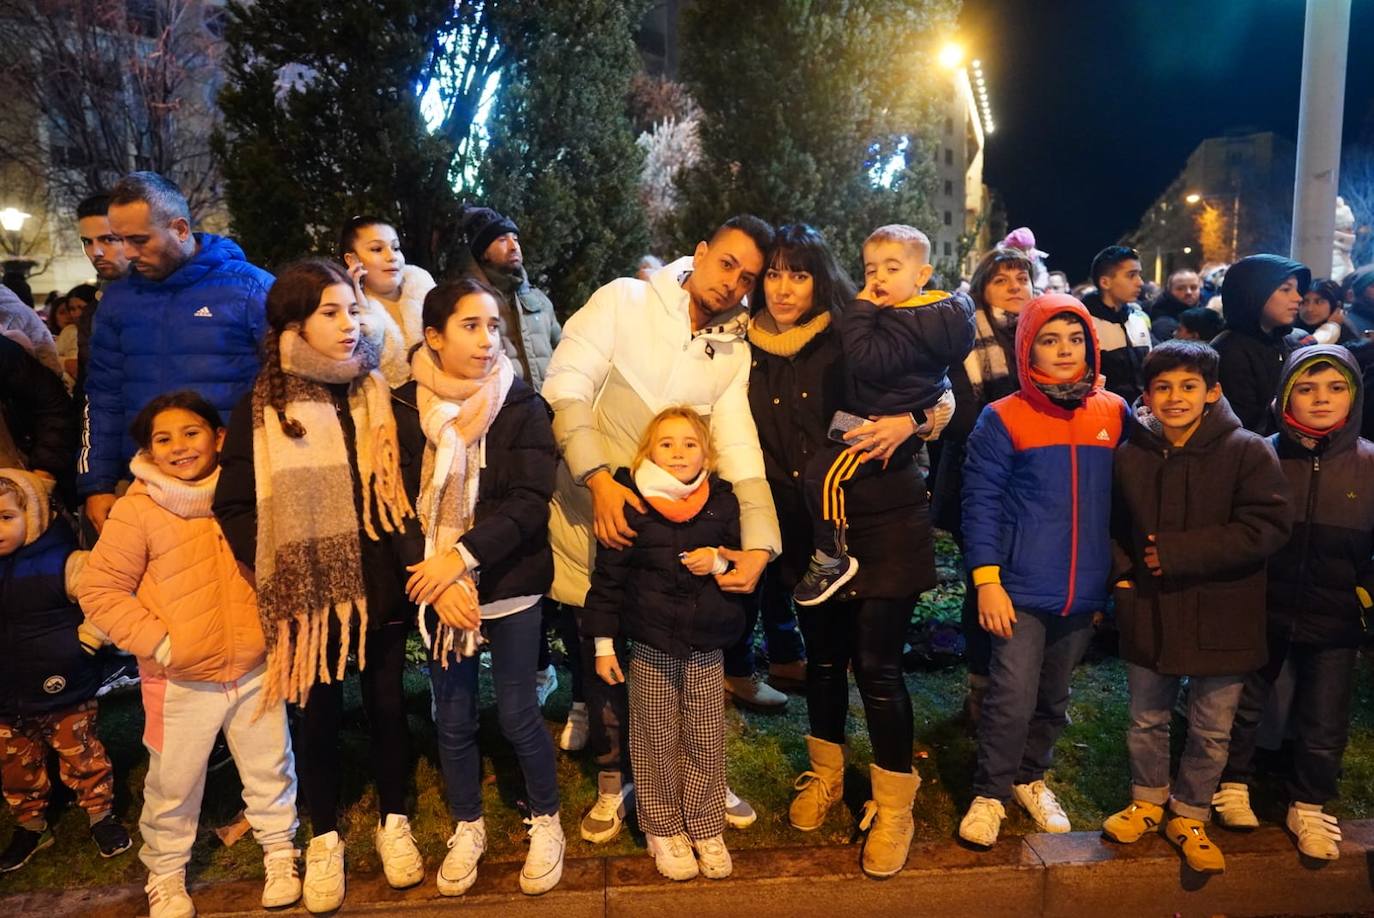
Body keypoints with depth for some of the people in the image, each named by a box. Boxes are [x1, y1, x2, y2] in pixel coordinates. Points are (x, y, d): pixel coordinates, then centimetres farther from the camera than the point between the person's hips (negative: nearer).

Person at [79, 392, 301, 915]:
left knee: (270, 770, 16)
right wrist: (156, 641, -13)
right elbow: (99, 591, -7)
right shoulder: (136, 510, -11)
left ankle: (280, 851, 38)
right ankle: (165, 874, 36)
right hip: (181, 684, -2)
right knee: (173, 785, 13)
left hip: (256, 671, 2)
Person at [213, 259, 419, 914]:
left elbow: (406, 486, 4)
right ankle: (325, 837, 33)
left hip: (381, 587, 2)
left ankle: (393, 822, 35)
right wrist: (277, 572, -11)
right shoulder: (262, 409, -5)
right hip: (310, 594, -1)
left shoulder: (380, 394, 0)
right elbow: (235, 505, -3)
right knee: (319, 716, 13)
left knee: (387, 705, 15)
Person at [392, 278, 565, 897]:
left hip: (510, 583, -1)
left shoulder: (522, 406, -7)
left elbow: (529, 503, -14)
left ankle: (546, 822, 28)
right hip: (436, 587, 2)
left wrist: (460, 557, -21)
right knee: (453, 717, 13)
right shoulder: (404, 408, -4)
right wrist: (437, 579, -16)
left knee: (517, 714, 5)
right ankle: (467, 828, 35)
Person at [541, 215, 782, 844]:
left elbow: (740, 448, -7)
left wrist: (759, 544, -19)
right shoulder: (624, 301, -8)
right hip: (594, 510, -2)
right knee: (604, 653, 9)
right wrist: (599, 478, -27)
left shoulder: (734, 351, 2)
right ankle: (614, 779, 31)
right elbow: (565, 388, -15)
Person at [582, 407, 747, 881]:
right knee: (656, 742, 8)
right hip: (650, 647, -2)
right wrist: (604, 644, -2)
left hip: (706, 647, 2)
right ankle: (662, 829, 26)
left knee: (706, 742, 10)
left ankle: (706, 828, 28)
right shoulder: (629, 504, -7)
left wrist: (719, 560, -11)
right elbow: (608, 576, -3)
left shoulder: (722, 502, 0)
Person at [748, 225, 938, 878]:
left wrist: (908, 421, -23)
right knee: (823, 659, 17)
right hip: (807, 534, 4)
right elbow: (758, 450, 12)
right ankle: (824, 776, 39)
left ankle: (894, 809, 18)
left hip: (880, 527, -4)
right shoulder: (755, 352, 3)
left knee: (877, 667, -1)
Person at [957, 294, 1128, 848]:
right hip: (1021, 588, -4)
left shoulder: (1113, 414, 4)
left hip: (1085, 591, 4)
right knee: (1012, 697, -7)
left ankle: (1031, 777, 37)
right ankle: (989, 794, 13)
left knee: (1053, 697, 16)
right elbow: (980, 503, -7)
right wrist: (986, 580, -13)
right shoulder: (1003, 419, -6)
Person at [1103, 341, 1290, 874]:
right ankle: (1149, 801, 40)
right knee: (1146, 720, 18)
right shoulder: (1131, 456, -1)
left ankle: (1190, 815, 34)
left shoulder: (1247, 452, -11)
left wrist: (1175, 553, -20)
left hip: (1221, 619, -2)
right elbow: (1111, 526, 13)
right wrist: (1122, 573, -3)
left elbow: (1265, 529, -19)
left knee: (1211, 731, 13)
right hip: (1149, 613, 2)